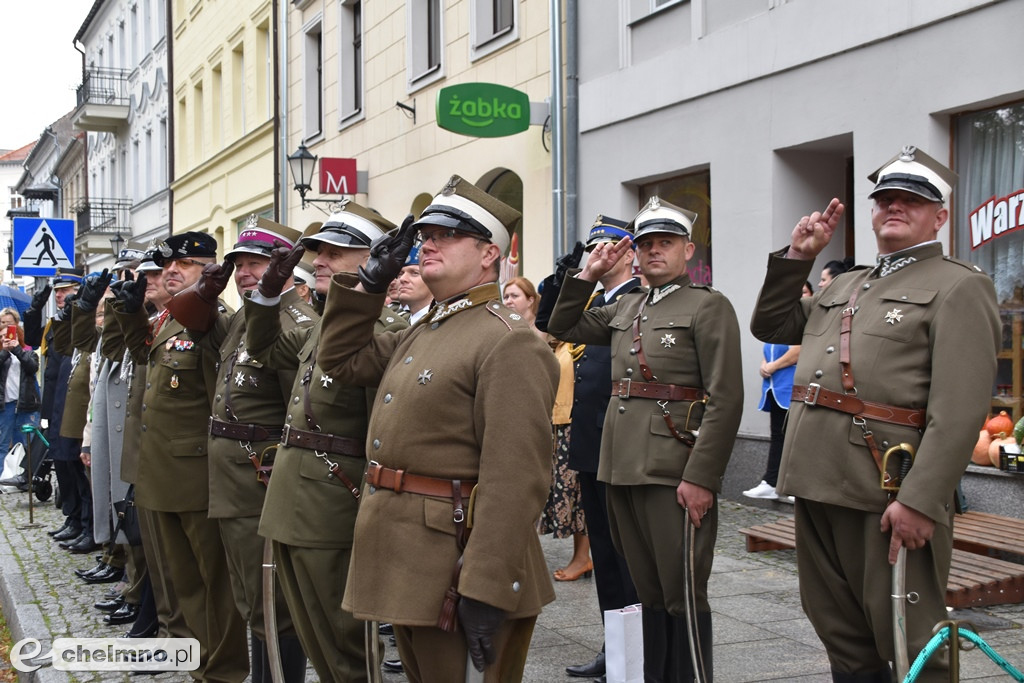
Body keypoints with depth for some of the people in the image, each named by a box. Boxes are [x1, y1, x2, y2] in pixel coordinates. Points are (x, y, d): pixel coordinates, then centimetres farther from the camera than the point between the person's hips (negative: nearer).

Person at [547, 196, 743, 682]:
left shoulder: (709, 306, -4)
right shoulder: (626, 308, 17)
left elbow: (725, 399, -11)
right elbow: (563, 327, 28)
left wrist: (701, 478, -18)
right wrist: (589, 274, 15)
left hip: (674, 473, -7)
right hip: (622, 468, 7)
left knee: (683, 594, 0)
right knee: (648, 590, 14)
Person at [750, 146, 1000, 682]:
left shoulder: (959, 287, -4)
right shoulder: (845, 286, 21)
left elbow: (960, 409, -14)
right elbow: (770, 326, 27)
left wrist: (920, 500, -22)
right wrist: (797, 256, 15)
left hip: (888, 494, -7)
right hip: (817, 487, 7)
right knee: (843, 639, 16)